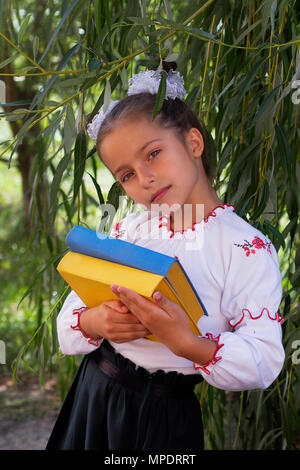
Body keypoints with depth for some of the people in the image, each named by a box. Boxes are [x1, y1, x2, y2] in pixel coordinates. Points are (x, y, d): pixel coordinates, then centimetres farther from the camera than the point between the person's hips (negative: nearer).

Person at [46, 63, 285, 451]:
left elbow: (264, 362, -17)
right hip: (93, 394, 4)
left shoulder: (248, 249, -14)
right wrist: (95, 323, -20)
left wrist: (185, 343, -31)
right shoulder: (128, 230, 2)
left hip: (166, 417, -4)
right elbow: (69, 318, 3)